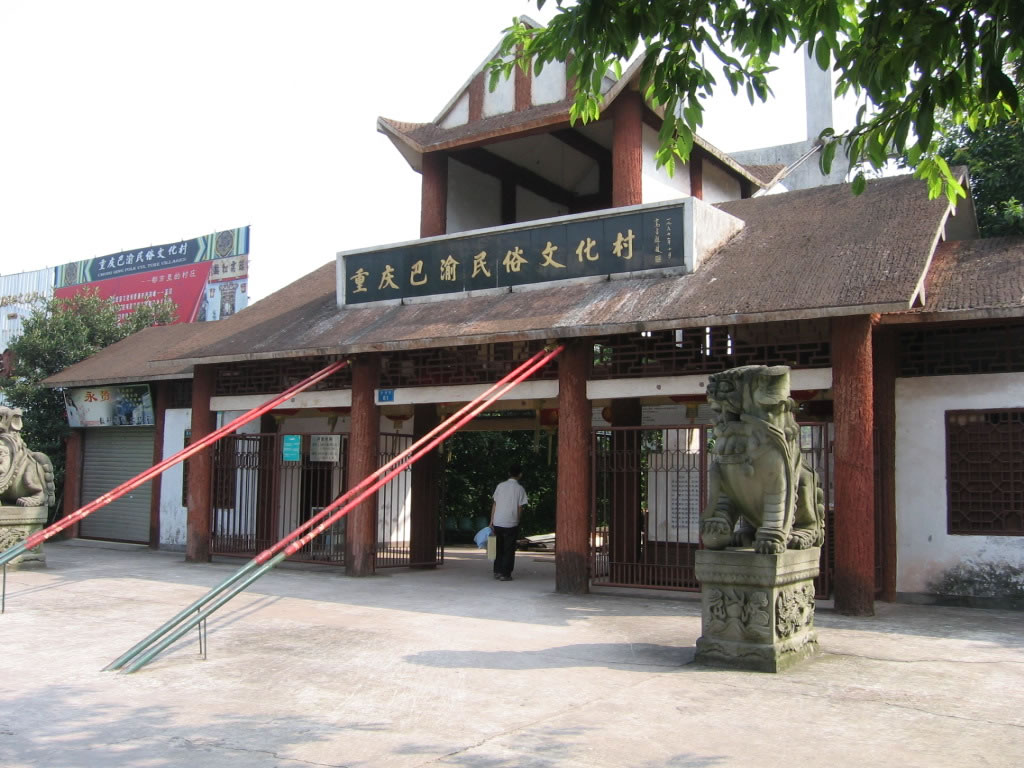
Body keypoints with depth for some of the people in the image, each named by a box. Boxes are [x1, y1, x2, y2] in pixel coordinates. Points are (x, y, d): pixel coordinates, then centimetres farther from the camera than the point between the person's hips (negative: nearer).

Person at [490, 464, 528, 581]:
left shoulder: (500, 486, 3)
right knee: (509, 550, 5)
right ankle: (505, 574, 3)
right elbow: (520, 508, -4)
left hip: (497, 523, 3)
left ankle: (497, 571, 18)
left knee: (499, 548, 17)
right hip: (511, 523, -3)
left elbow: (494, 504, 4)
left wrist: (492, 521, 8)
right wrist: (517, 521, 8)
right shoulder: (519, 489, -5)